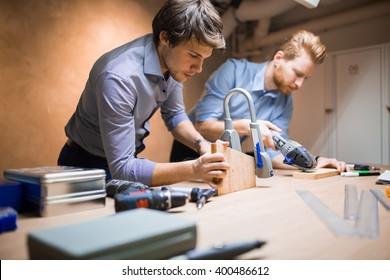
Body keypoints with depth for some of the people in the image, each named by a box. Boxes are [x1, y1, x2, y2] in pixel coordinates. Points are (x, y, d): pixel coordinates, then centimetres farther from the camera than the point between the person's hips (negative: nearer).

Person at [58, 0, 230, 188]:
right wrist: (193, 169, -38)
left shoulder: (173, 61, -10)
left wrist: (201, 144, -12)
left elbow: (174, 115, 5)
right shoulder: (119, 76, -31)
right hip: (88, 166, -6)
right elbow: (121, 168, -31)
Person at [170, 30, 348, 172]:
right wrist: (244, 127, -42)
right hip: (191, 152, -4)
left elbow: (273, 152, -13)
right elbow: (202, 126, -27)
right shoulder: (234, 71, -20)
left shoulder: (285, 102, -6)